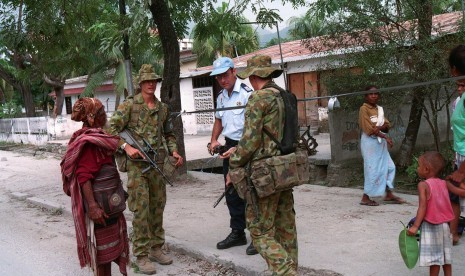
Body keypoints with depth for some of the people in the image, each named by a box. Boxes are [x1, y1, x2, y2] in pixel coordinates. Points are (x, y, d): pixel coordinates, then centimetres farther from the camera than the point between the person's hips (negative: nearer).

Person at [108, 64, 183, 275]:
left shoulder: (163, 108, 11)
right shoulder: (129, 104, -5)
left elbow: (169, 134, 19)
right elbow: (111, 129, -9)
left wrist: (174, 151, 3)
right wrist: (126, 147, -19)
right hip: (137, 164, -5)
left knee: (157, 207, 12)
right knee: (141, 210, -4)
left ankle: (156, 248, 25)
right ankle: (141, 255, 6)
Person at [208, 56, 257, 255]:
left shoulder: (247, 94, -16)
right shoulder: (221, 96, 11)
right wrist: (214, 140, 9)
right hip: (229, 146, 8)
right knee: (232, 193, 14)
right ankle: (237, 233, 28)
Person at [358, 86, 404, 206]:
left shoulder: (379, 108, 13)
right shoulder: (364, 109, -10)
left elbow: (387, 125, 5)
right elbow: (369, 129, -17)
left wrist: (379, 127, -17)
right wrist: (385, 136, -18)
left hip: (380, 142, 8)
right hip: (370, 142, -8)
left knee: (389, 167, 9)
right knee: (373, 169, -5)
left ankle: (389, 195, 19)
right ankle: (365, 198, 4)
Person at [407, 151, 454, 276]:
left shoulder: (423, 185, -16)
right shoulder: (444, 183, 4)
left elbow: (422, 207, -21)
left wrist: (415, 226, -22)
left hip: (431, 226, -7)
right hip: (445, 225, 7)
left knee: (434, 257, 1)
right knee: (446, 255, 18)